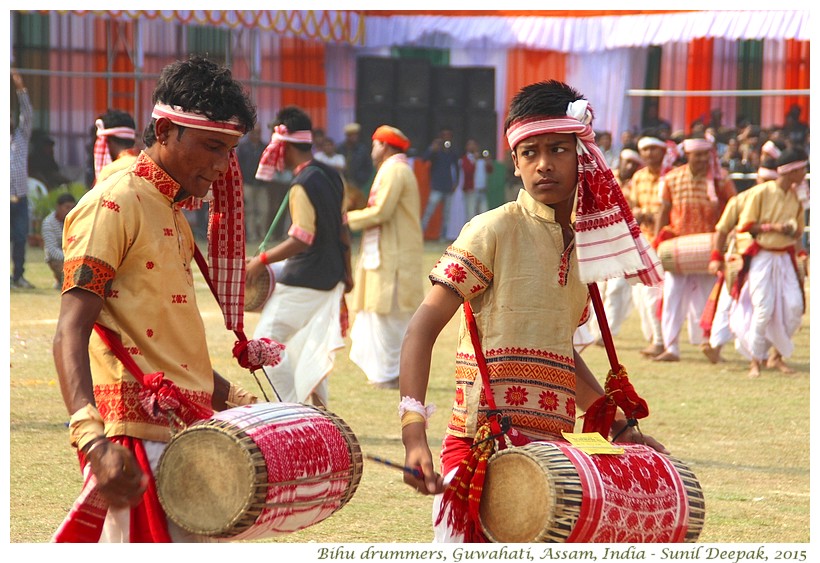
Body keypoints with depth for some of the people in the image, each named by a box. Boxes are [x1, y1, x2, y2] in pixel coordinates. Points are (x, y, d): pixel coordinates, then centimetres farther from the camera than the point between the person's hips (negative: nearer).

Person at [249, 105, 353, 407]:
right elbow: (342, 229, 15)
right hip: (330, 278, 9)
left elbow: (301, 240, -24)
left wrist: (262, 260, -18)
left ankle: (291, 406, -8)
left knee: (267, 341, -4)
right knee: (310, 348, 18)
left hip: (302, 281, -9)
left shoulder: (302, 185, -19)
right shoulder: (332, 176, 8)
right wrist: (346, 272, 24)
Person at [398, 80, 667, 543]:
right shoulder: (495, 232, -7)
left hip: (551, 449, 6)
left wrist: (620, 428, 23)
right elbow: (423, 329, -11)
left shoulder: (583, 247, 12)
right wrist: (414, 436, -21)